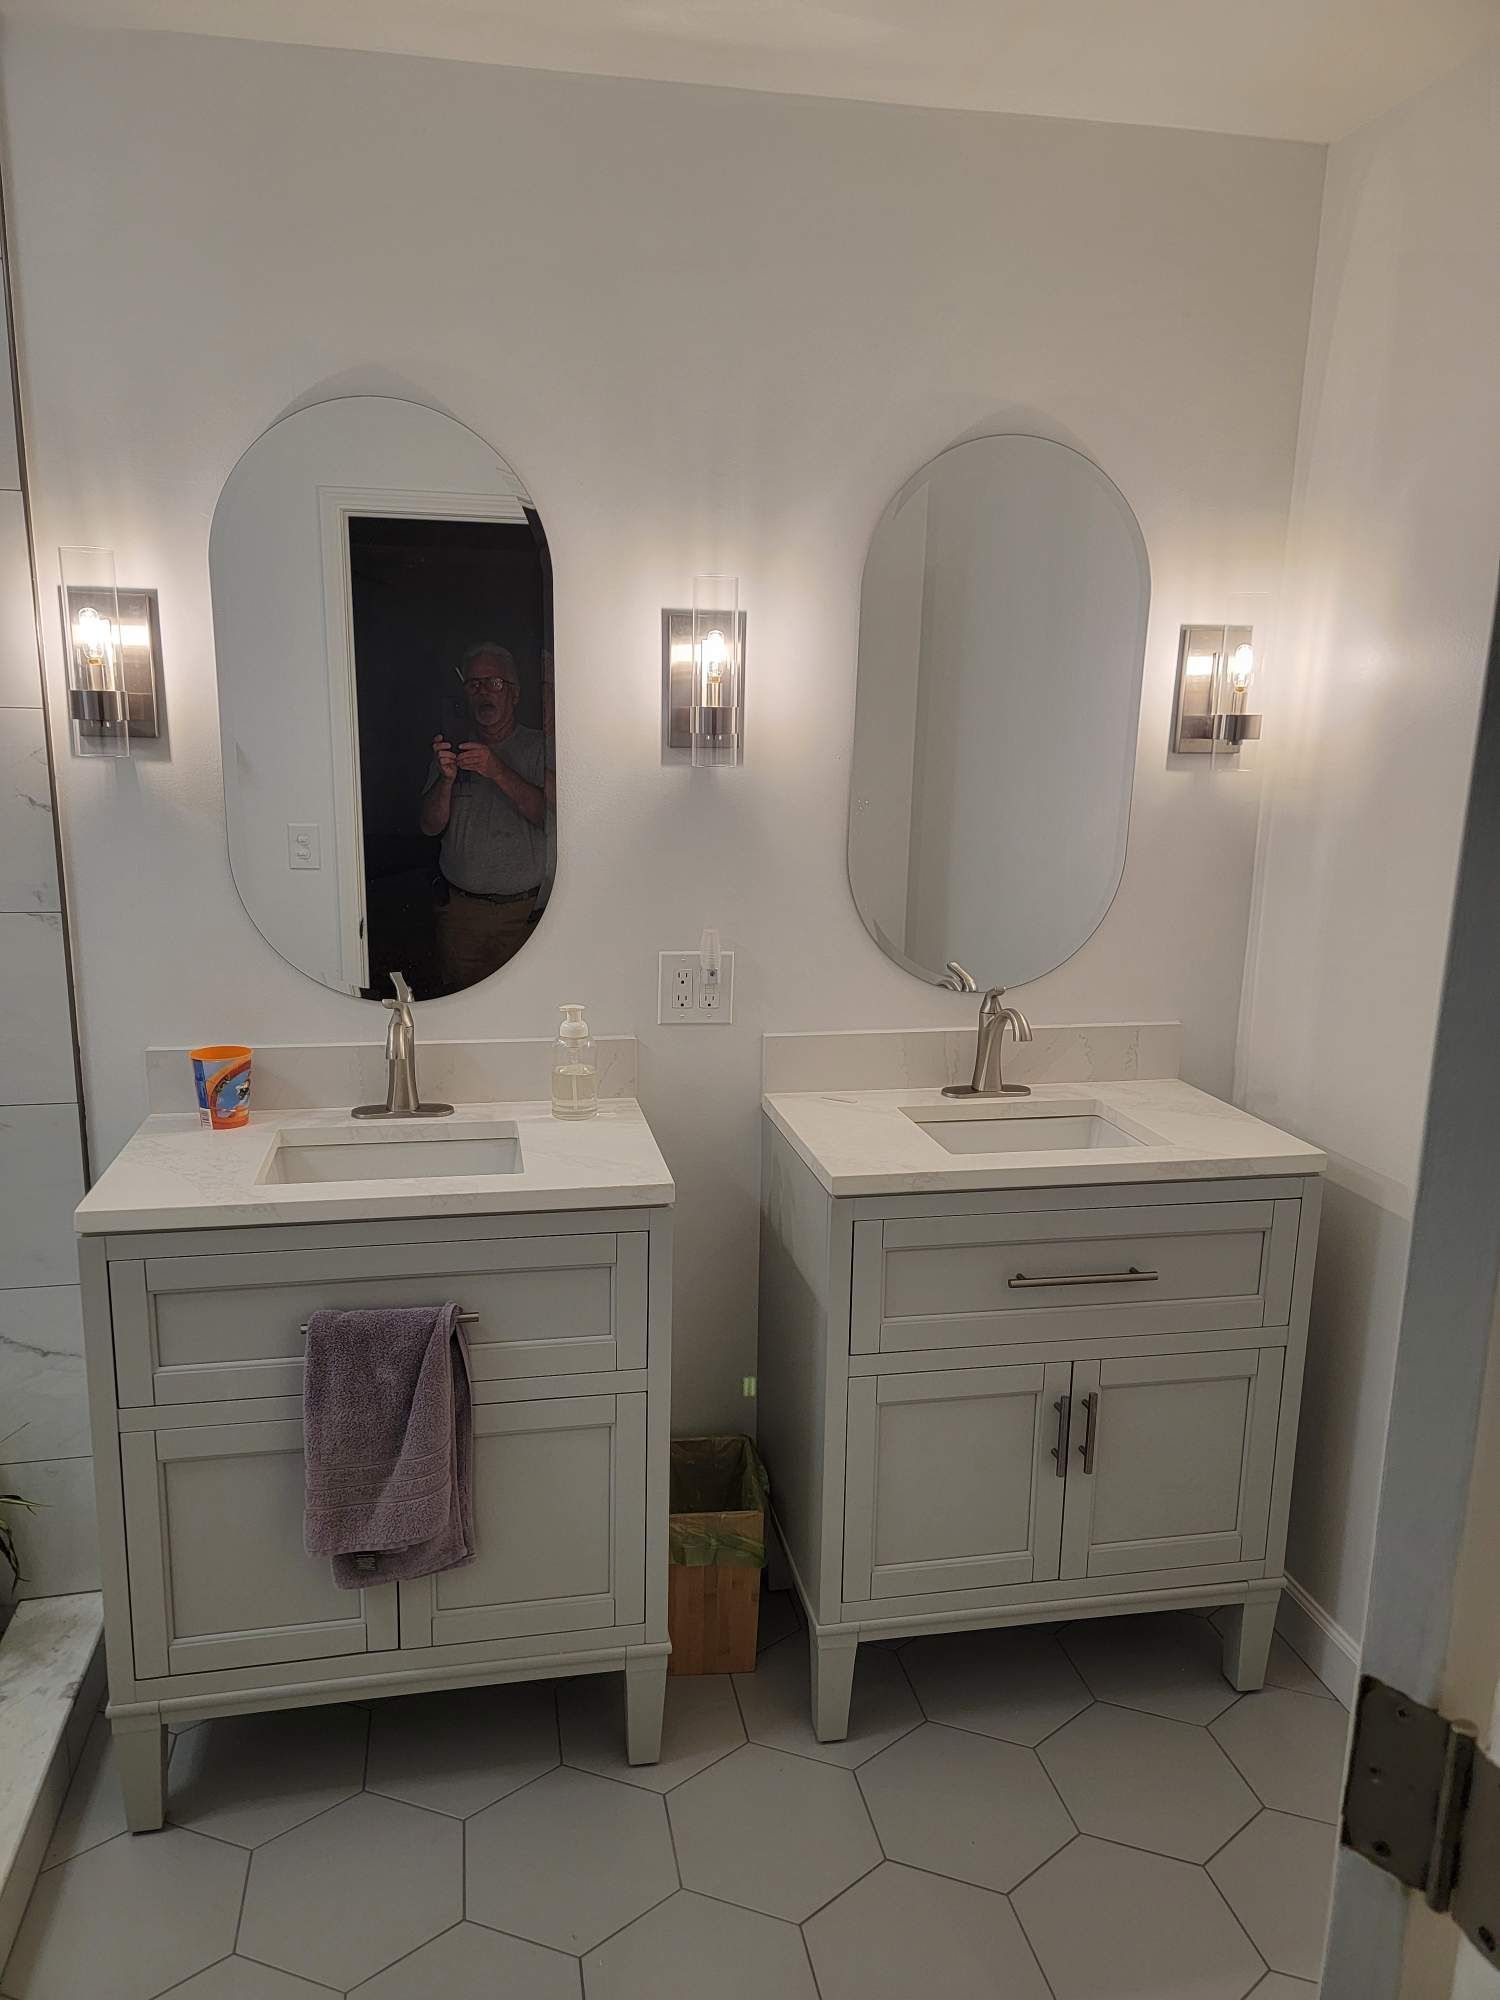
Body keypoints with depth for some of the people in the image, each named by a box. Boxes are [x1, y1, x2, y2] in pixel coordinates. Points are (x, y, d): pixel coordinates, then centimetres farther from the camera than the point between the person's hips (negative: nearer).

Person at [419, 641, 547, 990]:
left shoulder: (539, 747, 0)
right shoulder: (452, 749, 10)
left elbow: (547, 814, -14)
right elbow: (430, 825, 3)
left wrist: (498, 772, -24)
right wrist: (447, 778, -15)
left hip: (524, 909, -3)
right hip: (459, 906, 3)